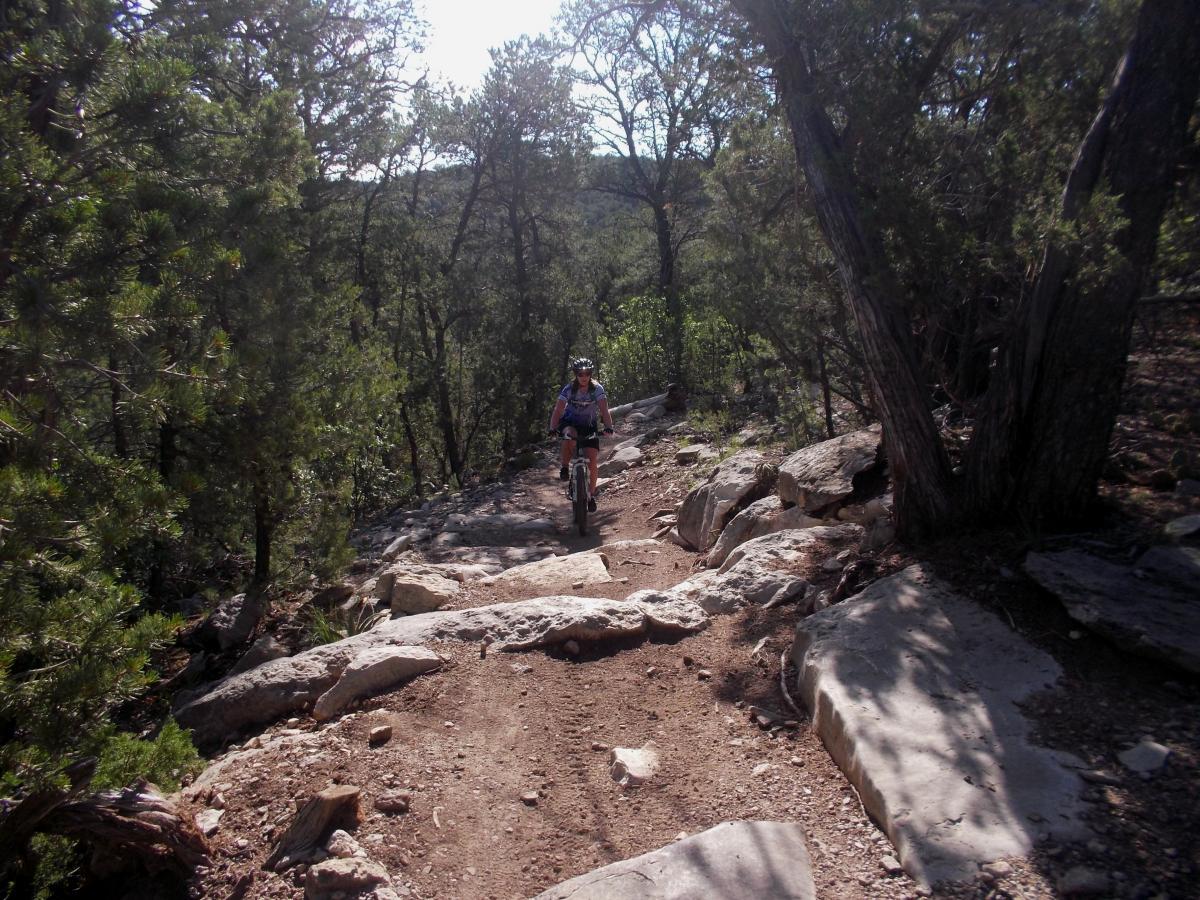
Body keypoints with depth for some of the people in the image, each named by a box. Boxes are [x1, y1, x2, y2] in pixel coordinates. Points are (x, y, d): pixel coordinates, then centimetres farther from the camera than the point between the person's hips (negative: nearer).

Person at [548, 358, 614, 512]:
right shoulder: (569, 389, -18)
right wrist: (553, 428, -43)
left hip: (590, 425, 0)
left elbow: (604, 409, -29)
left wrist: (608, 426, -47)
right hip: (571, 422, 0)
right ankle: (565, 468, -13)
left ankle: (591, 495, 4)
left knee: (592, 460, -10)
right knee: (568, 437, -37)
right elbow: (558, 409, -27)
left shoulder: (597, 388, -18)